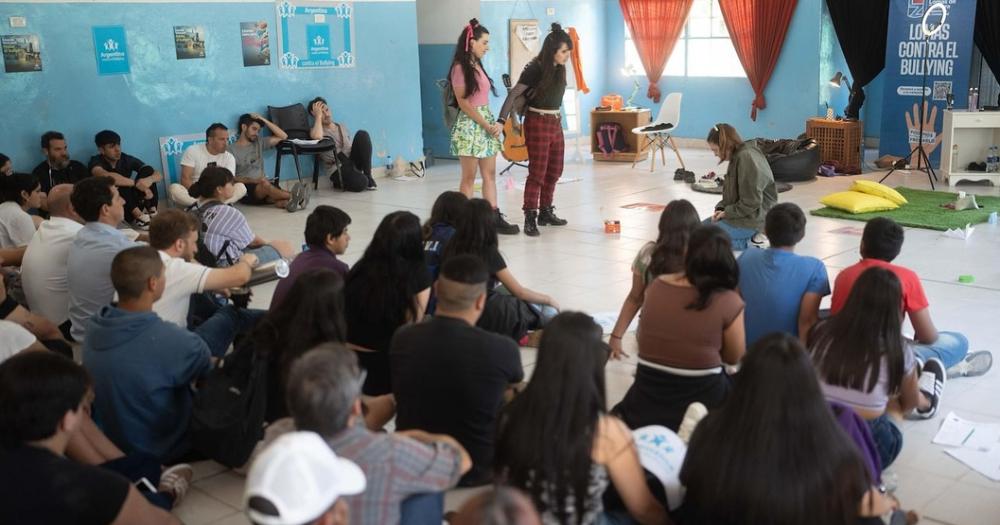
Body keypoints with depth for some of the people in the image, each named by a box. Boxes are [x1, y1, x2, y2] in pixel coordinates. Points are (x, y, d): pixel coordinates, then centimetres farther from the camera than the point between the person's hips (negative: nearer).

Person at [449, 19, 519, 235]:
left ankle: (494, 218, 9)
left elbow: (484, 99, 14)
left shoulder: (478, 66, 15)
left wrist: (495, 122, 2)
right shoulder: (460, 67, -10)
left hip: (487, 122, 8)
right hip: (470, 125, -8)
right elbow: (463, 102, -15)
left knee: (490, 174, 6)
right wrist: (486, 125, -14)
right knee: (469, 177, -3)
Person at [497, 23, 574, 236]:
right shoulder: (535, 68, -15)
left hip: (555, 122, 8)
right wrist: (502, 119, -28)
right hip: (538, 123, -8)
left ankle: (546, 212, 23)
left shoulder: (559, 68, 5)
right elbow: (514, 94, -19)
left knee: (554, 171, 13)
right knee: (537, 172, -7)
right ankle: (530, 218, -3)